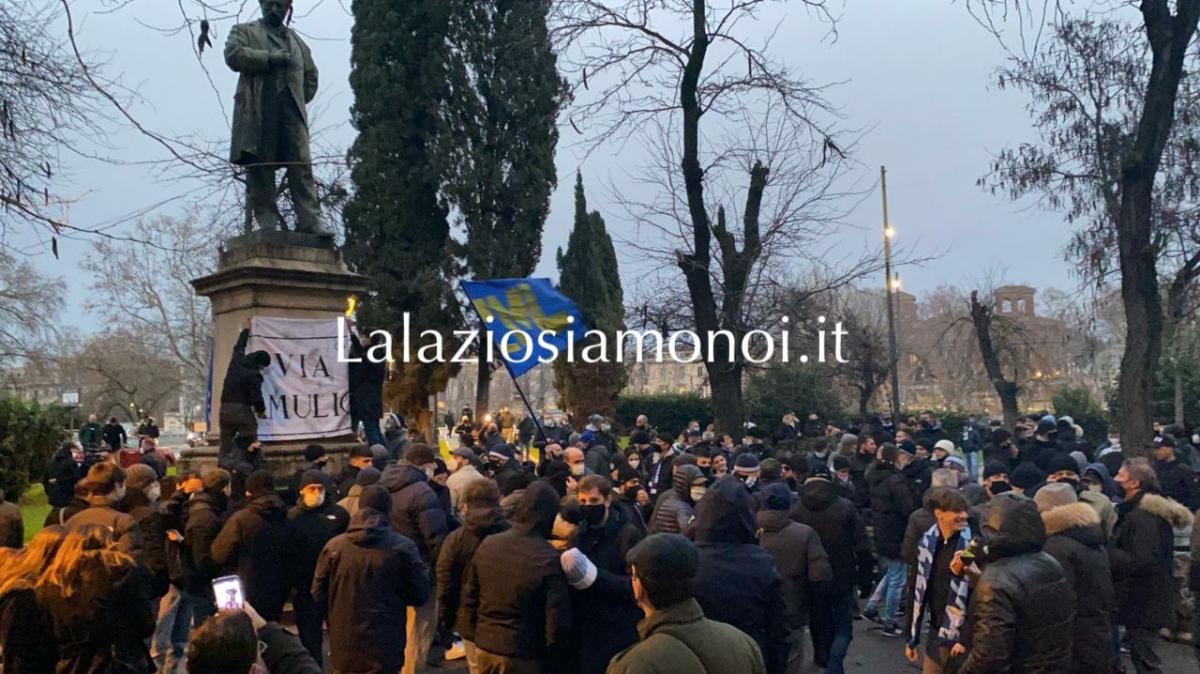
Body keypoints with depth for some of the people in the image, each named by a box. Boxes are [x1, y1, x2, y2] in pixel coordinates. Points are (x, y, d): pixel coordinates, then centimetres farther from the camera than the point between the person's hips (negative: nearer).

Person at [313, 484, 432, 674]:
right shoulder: (402, 547, -11)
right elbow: (420, 596, -6)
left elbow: (319, 595, 4)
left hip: (344, 648, 3)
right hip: (384, 649, -2)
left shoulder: (334, 546, -5)